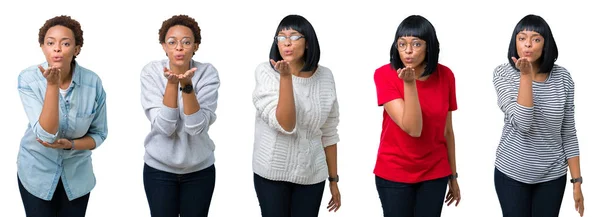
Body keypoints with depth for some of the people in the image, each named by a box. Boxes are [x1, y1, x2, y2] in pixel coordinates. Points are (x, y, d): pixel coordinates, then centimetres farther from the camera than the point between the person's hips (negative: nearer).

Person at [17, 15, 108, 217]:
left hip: (77, 174, 1)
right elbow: (46, 134, -28)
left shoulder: (92, 82, -16)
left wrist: (70, 144, -23)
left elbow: (99, 134, -5)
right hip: (36, 172, -1)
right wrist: (52, 85, -34)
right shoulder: (28, 78, -19)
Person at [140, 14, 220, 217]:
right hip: (158, 169, 0)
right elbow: (164, 127, -20)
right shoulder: (151, 72, -11)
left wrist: (187, 84, -30)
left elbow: (197, 127, -21)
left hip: (199, 170, 0)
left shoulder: (207, 73, -11)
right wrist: (172, 83, -29)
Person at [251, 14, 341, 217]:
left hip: (312, 175, 2)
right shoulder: (266, 72, -9)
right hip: (271, 172, -2)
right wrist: (285, 77, -26)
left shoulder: (324, 76, 0)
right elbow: (285, 125, -20)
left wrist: (334, 179, 10)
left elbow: (328, 134, 7)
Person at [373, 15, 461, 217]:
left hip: (435, 173, 2)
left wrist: (453, 175, 9)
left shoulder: (445, 75, -5)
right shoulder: (385, 75, -14)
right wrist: (409, 84, -30)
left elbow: (447, 130, 5)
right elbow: (413, 129, -22)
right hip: (394, 173, -2)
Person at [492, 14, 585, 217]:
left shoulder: (562, 77, -4)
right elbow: (522, 123, -23)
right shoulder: (503, 74, -11)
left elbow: (568, 133, 1)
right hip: (511, 172, -2)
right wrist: (526, 76, -26)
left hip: (552, 175, 2)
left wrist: (577, 181, 0)